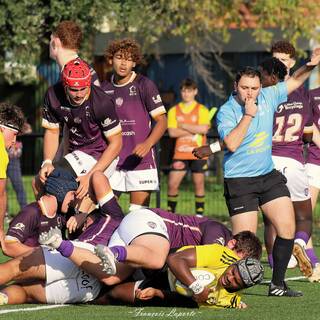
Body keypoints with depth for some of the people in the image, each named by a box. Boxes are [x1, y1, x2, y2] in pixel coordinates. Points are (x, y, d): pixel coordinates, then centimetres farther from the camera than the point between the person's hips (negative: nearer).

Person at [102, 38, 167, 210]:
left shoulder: (144, 85, -3)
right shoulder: (104, 88, 10)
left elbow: (161, 121, -5)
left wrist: (147, 144, -20)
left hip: (140, 160, -4)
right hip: (112, 161, 4)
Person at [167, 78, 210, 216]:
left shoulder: (202, 110, 2)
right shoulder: (174, 111, 7)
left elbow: (204, 129, -14)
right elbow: (172, 132, -4)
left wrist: (183, 125, -9)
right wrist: (194, 130, -9)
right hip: (180, 153, 2)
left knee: (199, 184, 3)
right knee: (172, 184, -3)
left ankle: (199, 214, 10)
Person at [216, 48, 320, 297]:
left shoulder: (268, 97, 2)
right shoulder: (226, 111, -13)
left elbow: (294, 81, 15)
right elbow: (232, 144, -27)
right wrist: (248, 115, -24)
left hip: (269, 175, 6)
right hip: (239, 181, -6)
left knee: (287, 227, 0)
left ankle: (277, 285, 10)